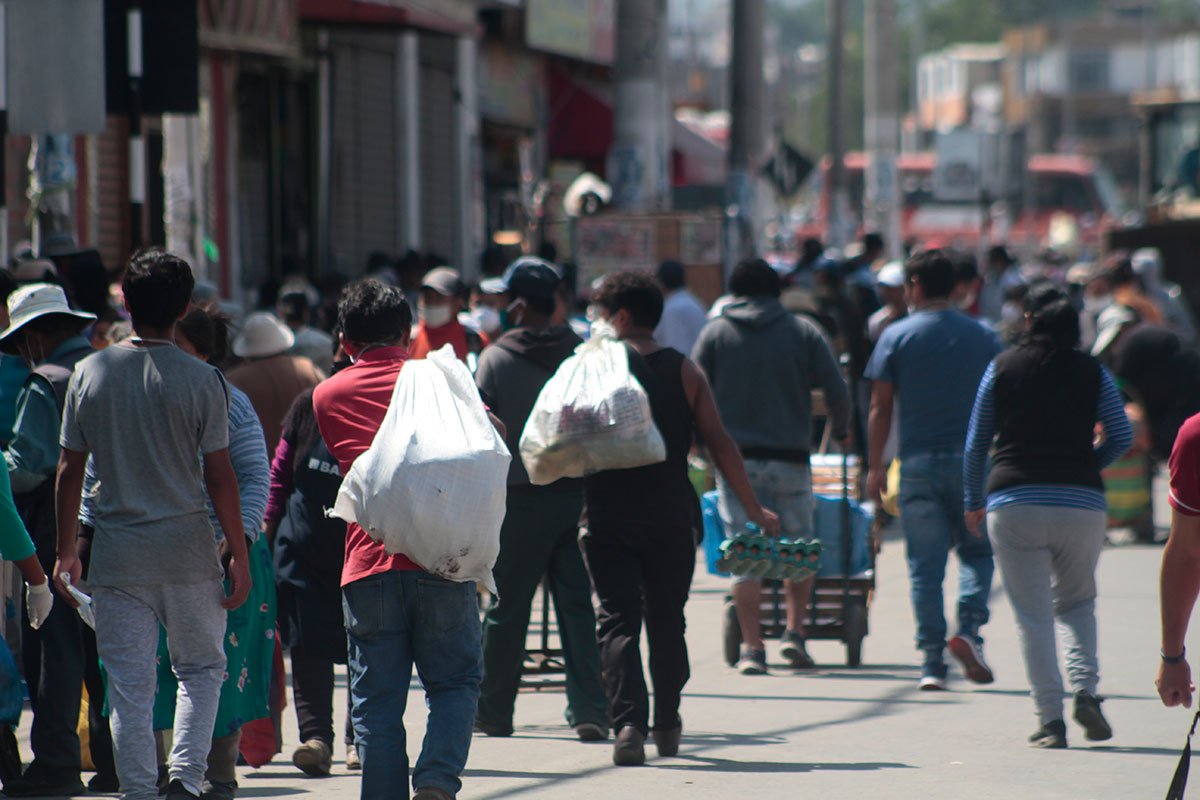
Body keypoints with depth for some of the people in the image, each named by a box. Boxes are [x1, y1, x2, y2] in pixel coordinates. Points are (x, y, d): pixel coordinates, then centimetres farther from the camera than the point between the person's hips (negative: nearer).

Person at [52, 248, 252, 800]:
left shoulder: (90, 373, 1)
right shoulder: (201, 380, -6)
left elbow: (70, 469, 4)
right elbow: (220, 477, -6)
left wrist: (67, 551, 12)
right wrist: (239, 556, 1)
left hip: (116, 555, 1)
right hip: (188, 548, -1)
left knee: (129, 687, 6)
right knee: (202, 667, 14)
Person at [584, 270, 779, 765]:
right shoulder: (685, 371, 5)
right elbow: (720, 445, 4)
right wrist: (754, 510, 8)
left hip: (610, 519, -3)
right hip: (671, 516, 3)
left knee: (618, 620, -4)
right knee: (667, 621, 16)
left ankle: (628, 722, -21)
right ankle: (666, 727, 25)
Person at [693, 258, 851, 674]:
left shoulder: (715, 332, 5)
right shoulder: (803, 331, 4)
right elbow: (836, 390, 2)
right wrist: (840, 429, 20)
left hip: (735, 457, 0)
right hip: (790, 457, 0)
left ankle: (752, 647, -3)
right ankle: (794, 631, 4)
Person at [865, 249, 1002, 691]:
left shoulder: (897, 336, 0)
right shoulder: (983, 336, 6)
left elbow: (880, 406, -1)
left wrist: (875, 464, 6)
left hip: (919, 463, -1)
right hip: (972, 461, 1)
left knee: (925, 566, 3)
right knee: (977, 550, 14)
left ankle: (932, 662, 0)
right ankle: (969, 627, -10)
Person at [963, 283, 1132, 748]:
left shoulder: (1002, 367, 6)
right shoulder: (1093, 372, 6)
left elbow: (976, 443, 8)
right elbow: (1122, 437, 4)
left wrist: (973, 502, 19)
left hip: (1013, 504, -1)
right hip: (1081, 504, 1)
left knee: (1033, 617, 3)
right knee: (1077, 602, 19)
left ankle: (1049, 718, -4)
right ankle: (1085, 688, -3)